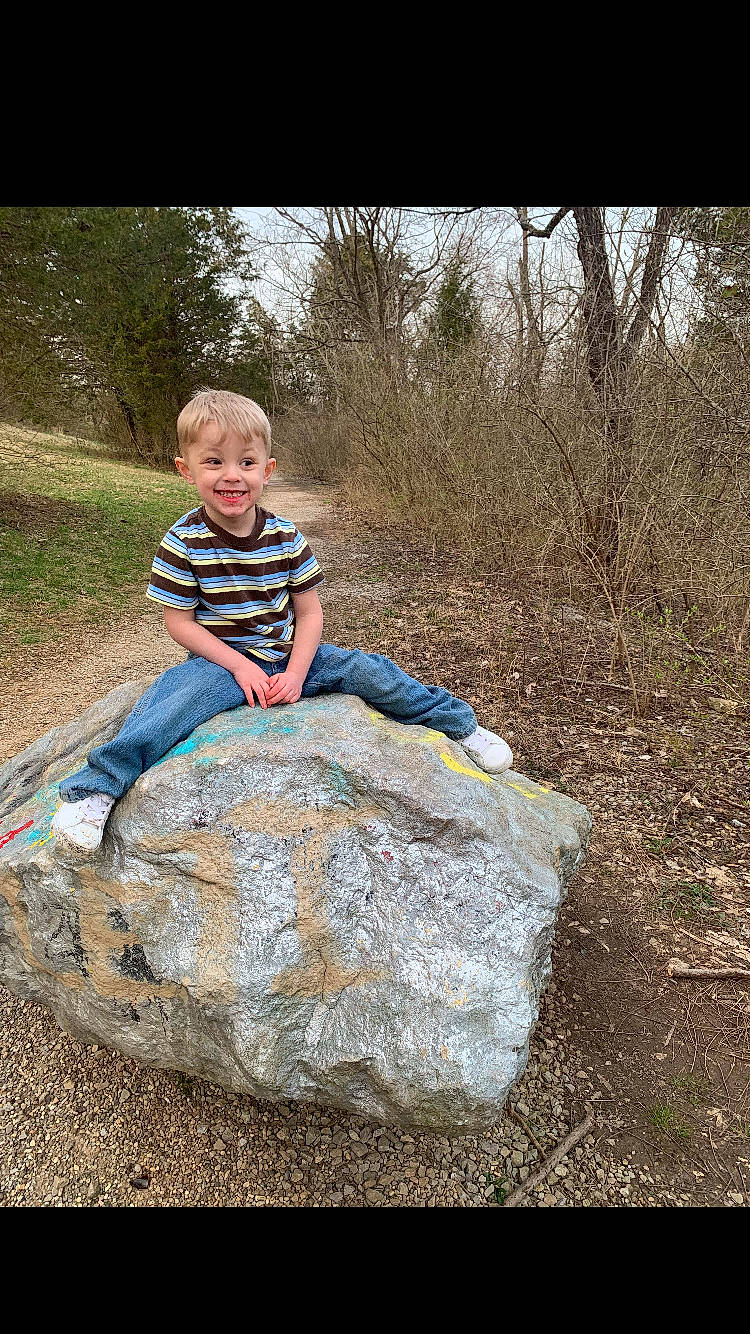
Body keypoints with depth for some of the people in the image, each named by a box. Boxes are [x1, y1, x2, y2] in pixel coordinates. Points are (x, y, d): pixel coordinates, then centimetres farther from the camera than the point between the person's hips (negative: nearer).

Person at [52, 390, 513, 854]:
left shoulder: (286, 537, -5)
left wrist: (296, 672, -14)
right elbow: (180, 622, -9)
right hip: (221, 660, -2)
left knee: (368, 670, -10)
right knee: (178, 697, -34)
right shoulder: (183, 543, -12)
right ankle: (97, 785, -30)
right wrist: (240, 666, -18)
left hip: (289, 656, 3)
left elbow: (310, 612, -1)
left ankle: (457, 722, 6)